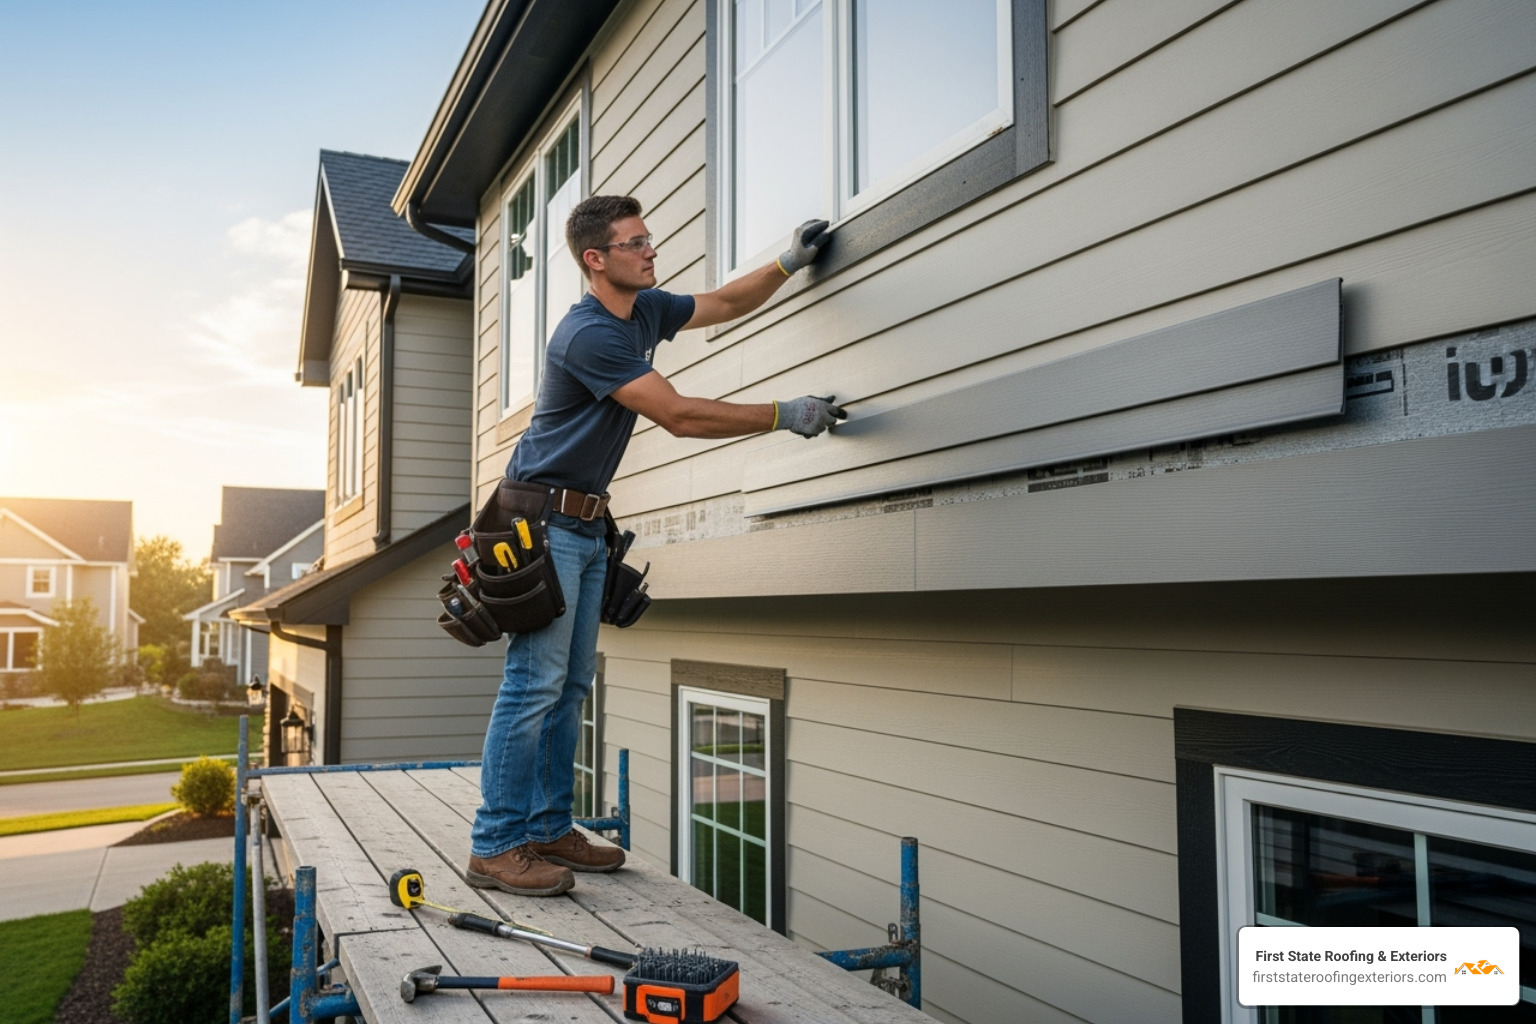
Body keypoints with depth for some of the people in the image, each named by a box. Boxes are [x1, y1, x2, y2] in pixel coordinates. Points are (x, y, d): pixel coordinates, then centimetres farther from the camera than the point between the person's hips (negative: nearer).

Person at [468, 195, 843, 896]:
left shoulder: (646, 310, 9)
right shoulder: (588, 335, -19)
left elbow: (723, 305, 25)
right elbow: (678, 416, -20)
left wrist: (788, 263, 13)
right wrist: (782, 415, -15)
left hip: (588, 524, 10)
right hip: (545, 521, -9)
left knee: (570, 684, 10)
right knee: (534, 683, -9)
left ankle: (548, 830, 18)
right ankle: (495, 846, -1)